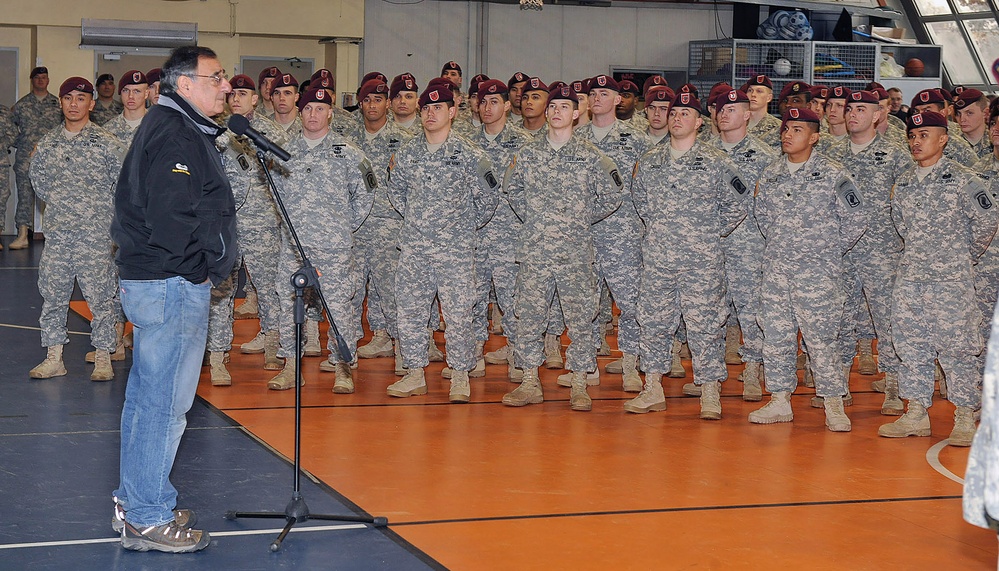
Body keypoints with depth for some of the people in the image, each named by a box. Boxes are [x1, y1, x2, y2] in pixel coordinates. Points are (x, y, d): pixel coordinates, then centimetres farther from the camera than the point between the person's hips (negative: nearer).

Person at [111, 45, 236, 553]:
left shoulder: (174, 127, 16)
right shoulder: (176, 135, -17)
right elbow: (171, 216, -26)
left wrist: (200, 270, 14)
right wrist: (198, 270, -14)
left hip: (151, 282, 11)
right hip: (173, 287, -11)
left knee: (147, 396, 18)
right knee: (165, 402, -5)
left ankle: (135, 501, 28)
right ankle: (148, 520, 1)